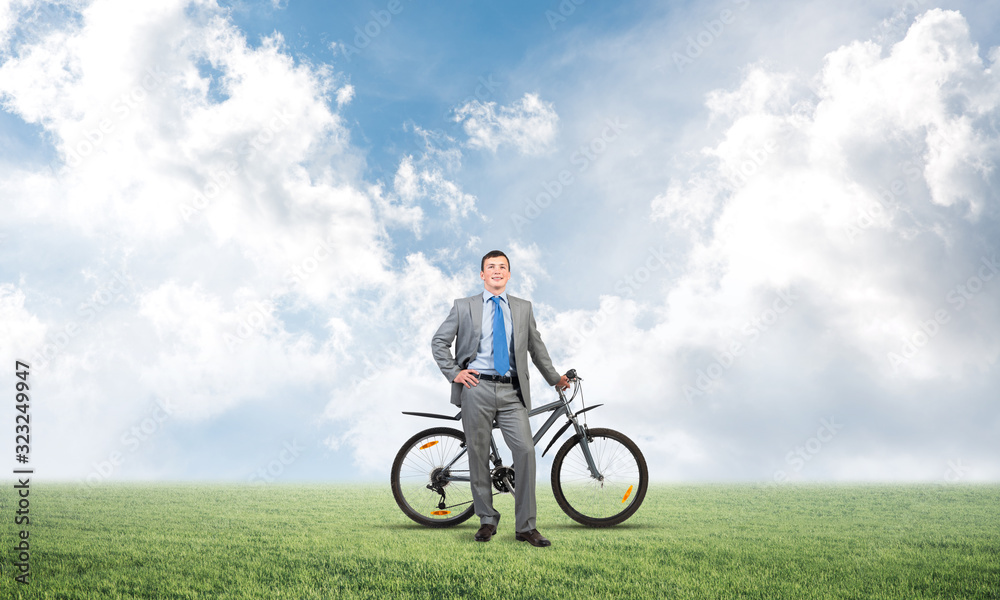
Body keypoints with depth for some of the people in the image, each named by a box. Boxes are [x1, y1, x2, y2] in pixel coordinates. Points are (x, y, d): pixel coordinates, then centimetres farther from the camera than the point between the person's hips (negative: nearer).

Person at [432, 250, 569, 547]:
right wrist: (454, 373, 0)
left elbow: (536, 347, 24)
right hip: (477, 388, -1)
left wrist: (554, 378, 29)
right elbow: (439, 342, 11)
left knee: (525, 450, -12)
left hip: (511, 391, 1)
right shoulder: (464, 307, 9)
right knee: (478, 455, 1)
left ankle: (526, 527, -4)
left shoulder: (523, 308, 15)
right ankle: (487, 520, 16)